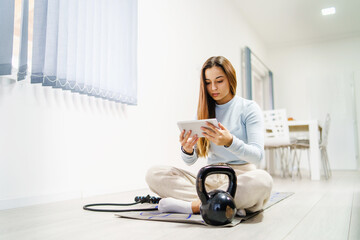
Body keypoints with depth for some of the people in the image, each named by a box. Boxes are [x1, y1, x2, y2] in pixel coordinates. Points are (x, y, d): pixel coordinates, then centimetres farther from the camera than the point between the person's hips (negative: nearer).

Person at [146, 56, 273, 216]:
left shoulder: (248, 108, 2)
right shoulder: (205, 112, 13)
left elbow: (257, 155, -11)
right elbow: (190, 161, 7)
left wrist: (229, 142, -31)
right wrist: (187, 150, -18)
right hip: (210, 178, 4)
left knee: (262, 179, -39)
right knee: (154, 174, -16)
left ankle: (194, 205, -25)